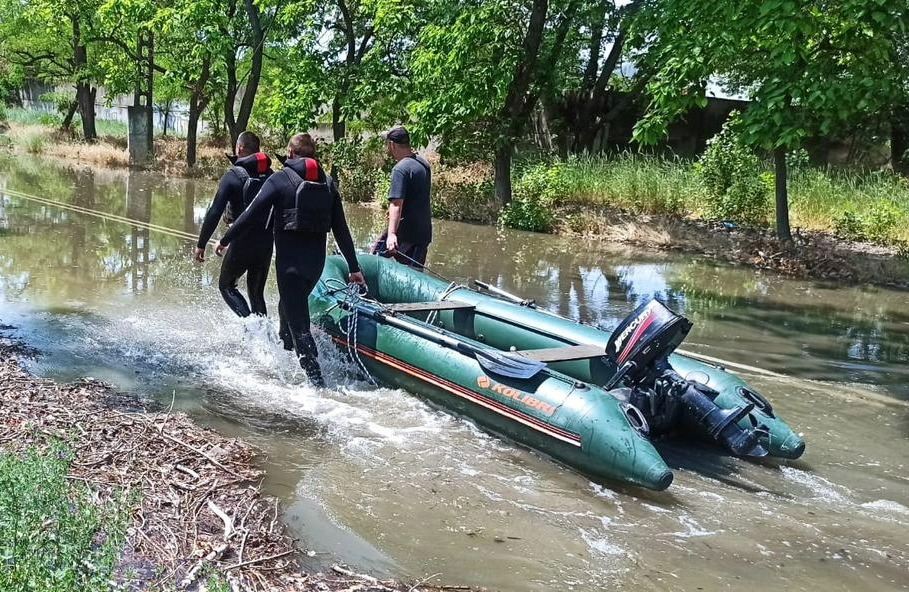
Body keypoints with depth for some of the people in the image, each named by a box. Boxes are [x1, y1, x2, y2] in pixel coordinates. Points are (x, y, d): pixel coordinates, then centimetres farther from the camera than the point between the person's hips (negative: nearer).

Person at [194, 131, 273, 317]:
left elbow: (215, 212, -14)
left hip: (242, 244, -4)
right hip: (266, 244, 5)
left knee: (226, 285, 14)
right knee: (257, 292, 18)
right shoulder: (271, 176, 5)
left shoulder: (232, 176, -10)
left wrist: (201, 244, -10)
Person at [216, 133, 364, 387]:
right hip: (316, 261, 6)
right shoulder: (328, 183, 7)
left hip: (289, 261, -6)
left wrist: (225, 240, 2)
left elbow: (251, 214, -10)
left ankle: (316, 380, -13)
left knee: (298, 323, -4)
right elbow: (341, 229, 6)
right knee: (290, 307, 28)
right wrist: (354, 267, 9)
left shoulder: (280, 179, -7)